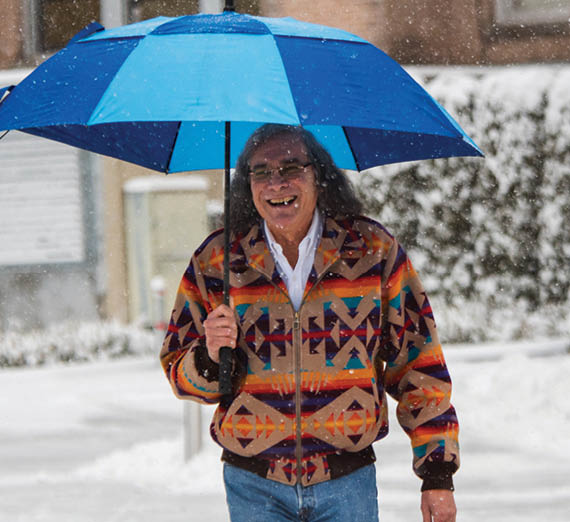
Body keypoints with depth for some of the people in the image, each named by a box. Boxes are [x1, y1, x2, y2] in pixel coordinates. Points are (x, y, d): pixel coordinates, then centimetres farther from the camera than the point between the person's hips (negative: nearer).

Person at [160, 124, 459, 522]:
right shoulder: (216, 262, 1)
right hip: (254, 485, 0)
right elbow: (181, 377, 6)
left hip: (348, 484, 0)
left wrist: (438, 474, 0)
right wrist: (210, 357, -18)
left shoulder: (373, 250, -1)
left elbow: (419, 364, 4)